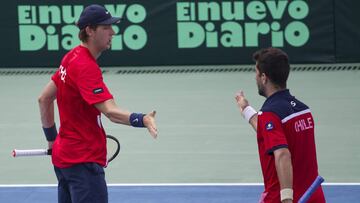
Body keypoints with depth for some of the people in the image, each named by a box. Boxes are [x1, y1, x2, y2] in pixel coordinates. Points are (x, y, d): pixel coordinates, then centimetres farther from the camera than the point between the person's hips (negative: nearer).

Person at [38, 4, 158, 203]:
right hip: (83, 162, -10)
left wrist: (52, 138, 24)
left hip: (64, 155, 10)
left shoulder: (72, 58, 9)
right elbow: (110, 111, -32)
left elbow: (44, 99, 19)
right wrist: (142, 120, -47)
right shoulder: (86, 67, -21)